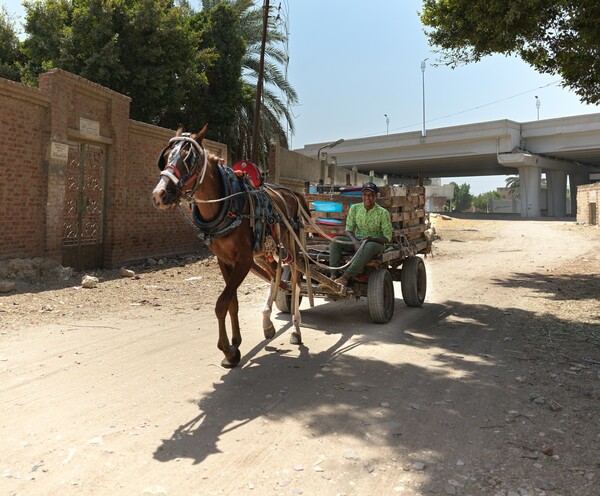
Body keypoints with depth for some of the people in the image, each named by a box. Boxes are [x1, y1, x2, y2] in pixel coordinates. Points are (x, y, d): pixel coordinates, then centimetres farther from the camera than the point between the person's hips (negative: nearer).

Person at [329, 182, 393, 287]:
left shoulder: (383, 213, -9)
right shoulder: (355, 208, 1)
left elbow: (387, 237, -8)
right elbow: (348, 230, 1)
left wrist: (370, 238, -26)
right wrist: (355, 242, -20)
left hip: (376, 243, -4)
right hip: (356, 241, 4)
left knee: (368, 247, -40)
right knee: (336, 241, -23)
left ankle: (345, 277, -46)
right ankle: (333, 276, -34)